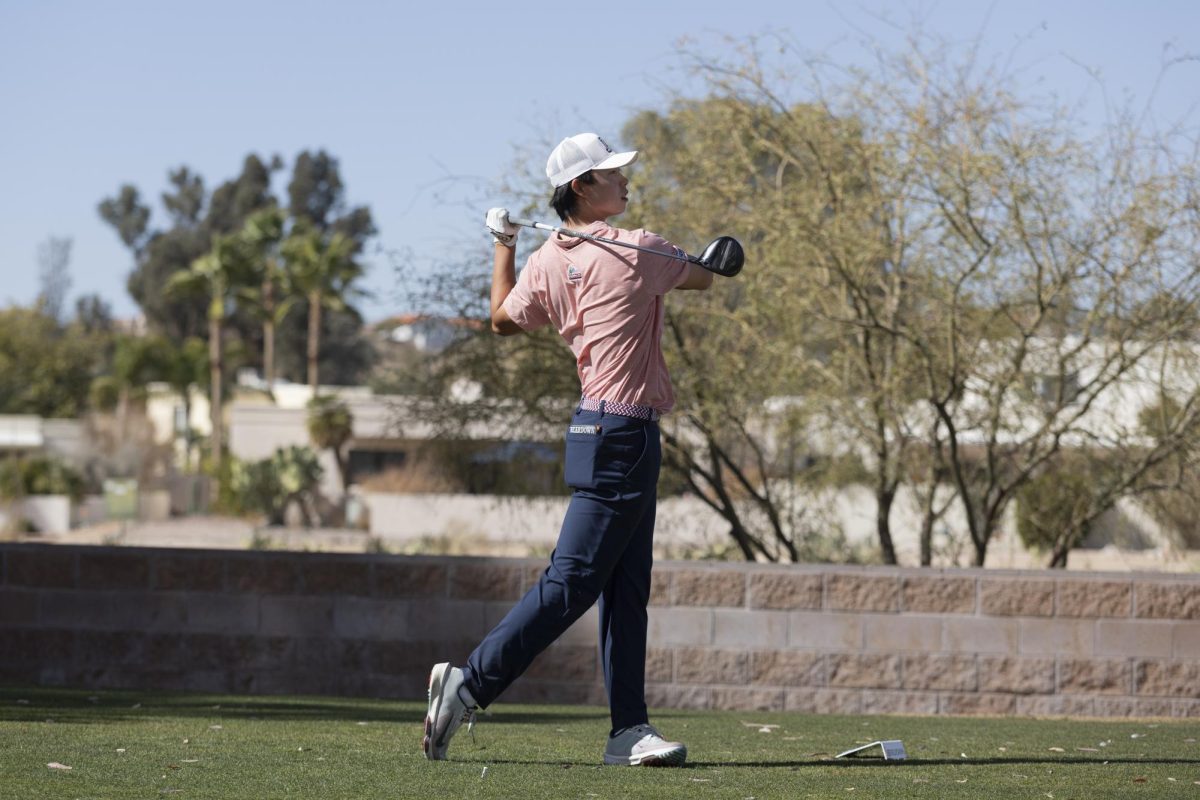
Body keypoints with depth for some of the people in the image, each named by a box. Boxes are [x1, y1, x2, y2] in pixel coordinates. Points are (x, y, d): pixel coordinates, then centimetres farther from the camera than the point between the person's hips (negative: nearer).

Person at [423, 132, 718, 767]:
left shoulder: (545, 264, 7)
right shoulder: (637, 251, -10)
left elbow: (503, 319, 23)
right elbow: (703, 277, 6)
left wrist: (502, 245, 34)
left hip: (599, 428, 9)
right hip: (624, 435, -9)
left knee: (626, 591, 8)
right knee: (572, 581, -9)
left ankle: (629, 730, 7)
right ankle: (471, 683, -11)